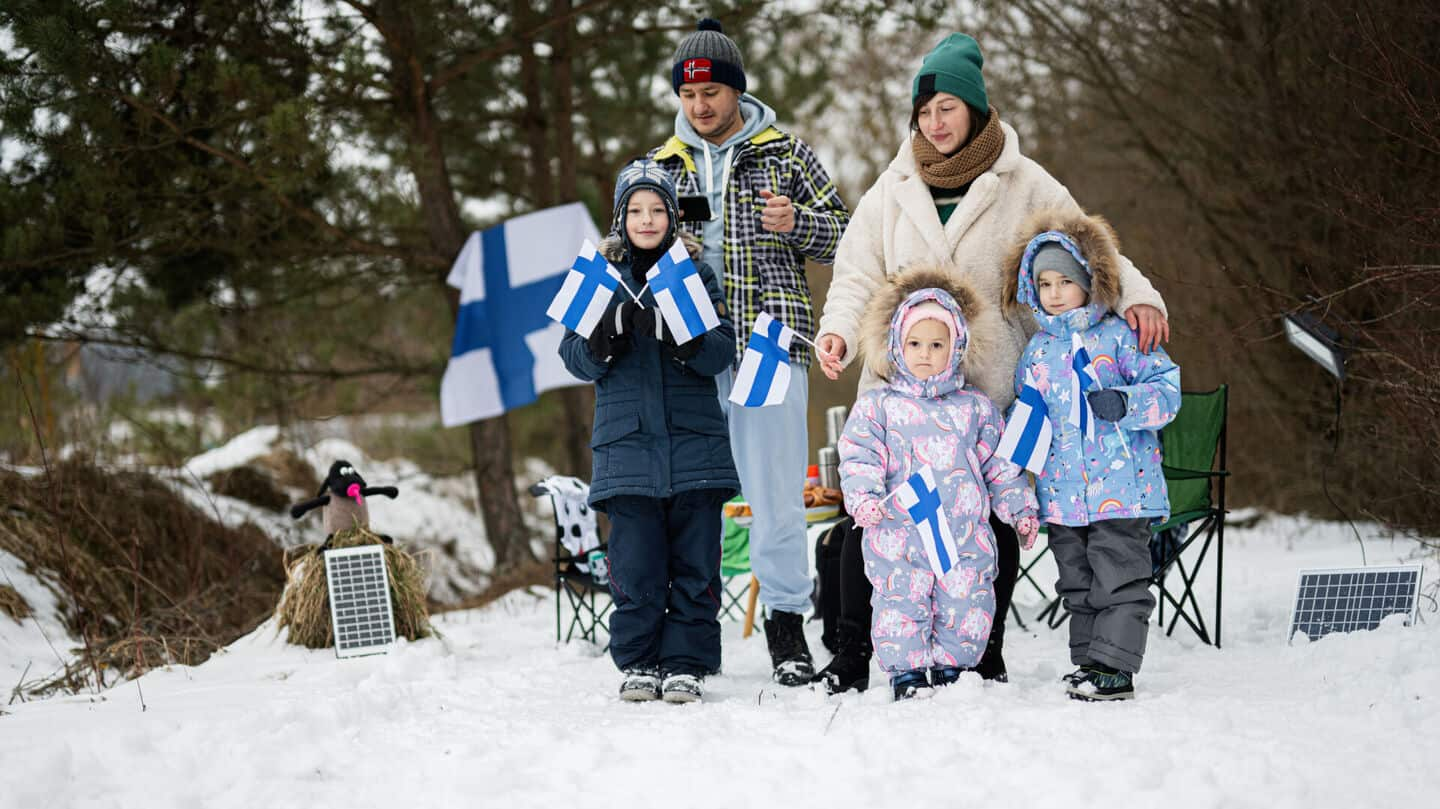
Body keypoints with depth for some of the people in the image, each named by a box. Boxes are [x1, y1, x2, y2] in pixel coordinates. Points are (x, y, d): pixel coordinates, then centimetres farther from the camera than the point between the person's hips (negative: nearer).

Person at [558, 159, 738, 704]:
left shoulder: (694, 271, 8)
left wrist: (671, 330, -20)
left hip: (693, 440, 0)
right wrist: (613, 327, -16)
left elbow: (722, 352, -2)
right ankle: (639, 663, 8)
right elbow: (577, 360, 4)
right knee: (635, 564, -3)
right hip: (627, 442, 0)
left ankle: (687, 663, 8)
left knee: (695, 562, 0)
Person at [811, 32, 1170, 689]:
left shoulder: (1024, 186, 2)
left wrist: (1137, 295, -16)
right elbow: (859, 275, 9)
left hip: (989, 389, -2)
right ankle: (852, 652, 6)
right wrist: (839, 331, -11)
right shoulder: (893, 189, 10)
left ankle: (985, 658, 15)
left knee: (989, 518, 2)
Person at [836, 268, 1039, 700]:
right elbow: (858, 456, 0)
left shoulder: (975, 408, 13)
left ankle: (950, 666, 15)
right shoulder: (877, 405, 7)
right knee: (900, 603, -3)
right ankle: (907, 671, 8)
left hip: (964, 532, 2)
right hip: (898, 532, -2)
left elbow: (1000, 465, 16)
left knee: (967, 603, 1)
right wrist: (863, 497, -16)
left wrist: (1019, 507, 11)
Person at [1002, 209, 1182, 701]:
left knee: (1119, 581, -5)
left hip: (1121, 489, -5)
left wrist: (1125, 402, -22)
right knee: (1078, 585, 12)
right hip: (1062, 492, 6)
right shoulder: (1038, 351, 13)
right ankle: (1088, 661, 20)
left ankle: (1114, 667, -3)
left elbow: (1166, 387, -6)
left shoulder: (1119, 336, -3)